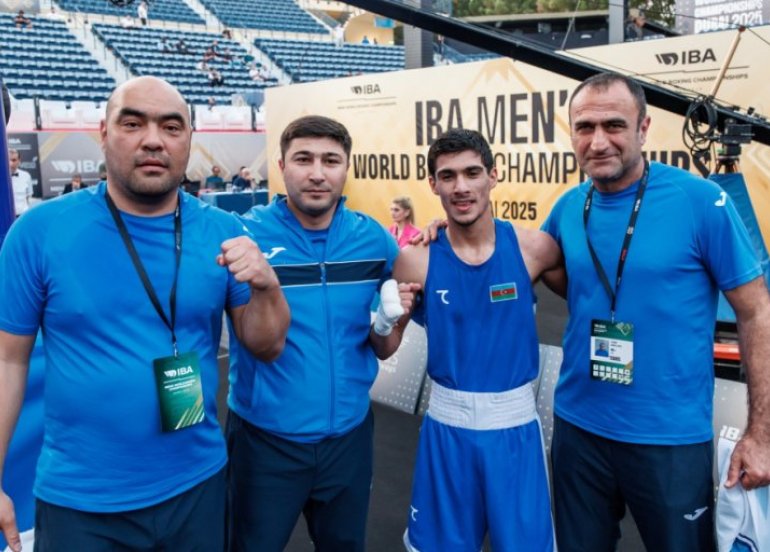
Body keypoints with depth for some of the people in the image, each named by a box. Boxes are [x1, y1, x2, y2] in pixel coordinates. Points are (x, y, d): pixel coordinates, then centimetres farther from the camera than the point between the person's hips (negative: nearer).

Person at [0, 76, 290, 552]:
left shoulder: (222, 232, -5)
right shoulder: (40, 231, -10)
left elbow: (267, 347, 0)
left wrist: (266, 285, -19)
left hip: (196, 486, 2)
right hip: (79, 500, -1)